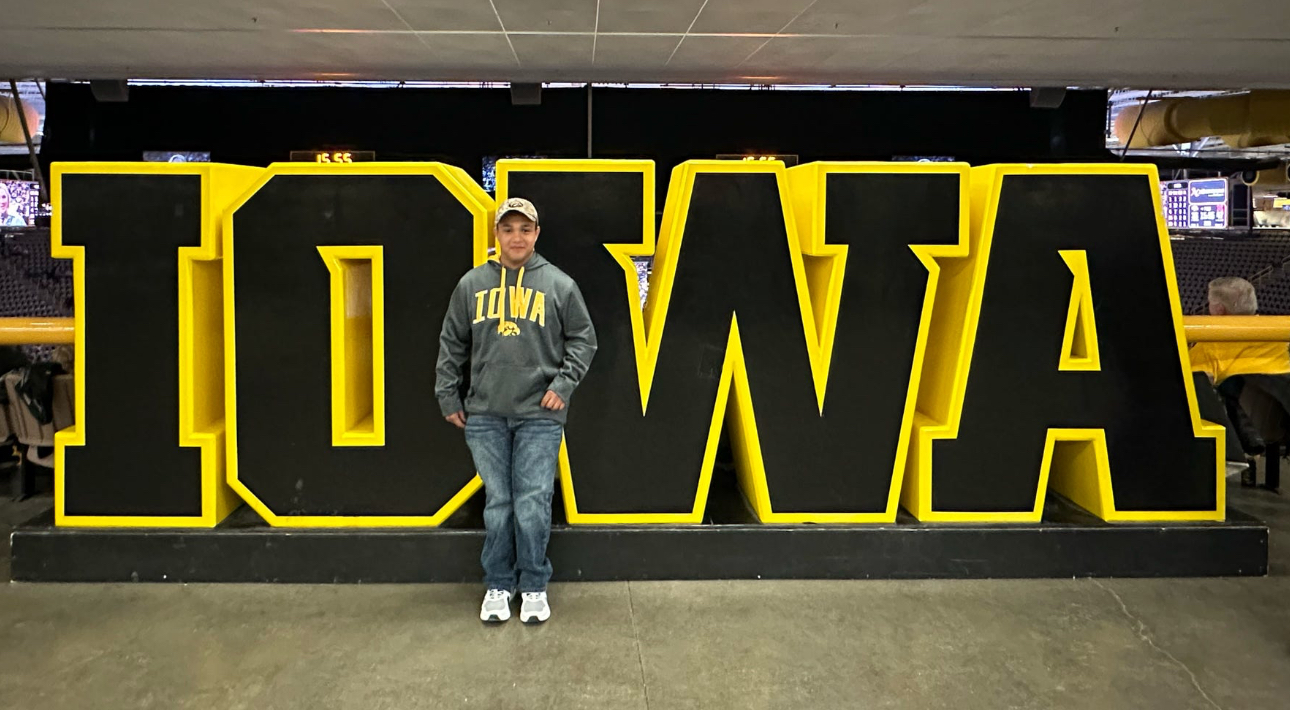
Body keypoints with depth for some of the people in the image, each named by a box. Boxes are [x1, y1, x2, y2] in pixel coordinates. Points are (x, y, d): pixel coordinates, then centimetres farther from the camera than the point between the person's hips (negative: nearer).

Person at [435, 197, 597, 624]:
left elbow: (583, 339, 7)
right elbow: (452, 344, 13)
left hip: (539, 415, -2)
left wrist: (563, 383, -4)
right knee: (497, 504, 7)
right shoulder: (472, 284, 8)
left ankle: (534, 586, 14)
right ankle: (498, 585, 21)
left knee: (533, 505, -2)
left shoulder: (559, 285, 3)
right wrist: (448, 396, 10)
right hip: (485, 415, 2)